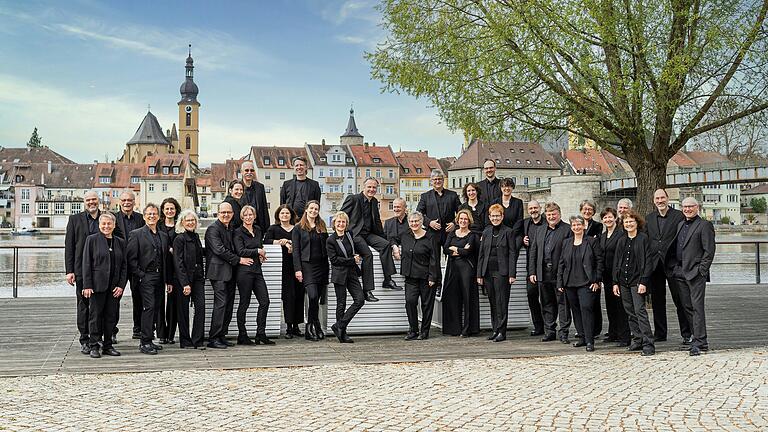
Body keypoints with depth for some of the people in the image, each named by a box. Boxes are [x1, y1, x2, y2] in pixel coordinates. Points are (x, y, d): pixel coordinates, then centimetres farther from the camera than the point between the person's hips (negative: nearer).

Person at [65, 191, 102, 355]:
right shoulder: (75, 219, 6)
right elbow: (69, 247, 3)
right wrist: (69, 270, -4)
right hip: (82, 270, -1)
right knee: (83, 305, 4)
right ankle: (84, 340, 10)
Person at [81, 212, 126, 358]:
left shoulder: (120, 242, 11)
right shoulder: (92, 240, 1)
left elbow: (124, 266, 10)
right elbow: (86, 264, -3)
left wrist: (121, 285, 0)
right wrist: (87, 285, -9)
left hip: (115, 287, 3)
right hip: (97, 285, -3)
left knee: (111, 316, 5)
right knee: (95, 316, 1)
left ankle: (108, 346, 14)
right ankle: (94, 346, 8)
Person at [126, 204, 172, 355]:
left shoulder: (164, 236, 16)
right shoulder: (136, 234, -1)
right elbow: (131, 258, -6)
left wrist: (167, 280, 13)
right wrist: (140, 275, -12)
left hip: (160, 278, 6)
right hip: (145, 277, -6)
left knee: (155, 308, 8)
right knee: (149, 307, -13)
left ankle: (149, 339, 17)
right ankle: (145, 343, -9)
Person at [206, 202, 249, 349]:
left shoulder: (231, 229, 20)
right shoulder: (213, 229, -6)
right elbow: (219, 250, -15)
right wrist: (239, 260, -11)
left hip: (230, 273, 8)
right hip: (219, 272, -8)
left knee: (229, 305, 7)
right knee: (220, 304, -12)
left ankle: (221, 335, 13)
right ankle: (213, 338, -9)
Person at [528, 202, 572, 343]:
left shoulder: (567, 230, -3)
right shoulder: (540, 231, 16)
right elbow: (533, 252, 15)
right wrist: (532, 272, 7)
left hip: (560, 274, -5)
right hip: (543, 274, 6)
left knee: (563, 303, 0)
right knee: (547, 304, 11)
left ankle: (563, 333, 5)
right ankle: (549, 331, 20)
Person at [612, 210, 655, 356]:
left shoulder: (643, 239, -4)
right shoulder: (621, 241, 13)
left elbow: (647, 262, -8)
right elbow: (616, 262, 15)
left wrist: (643, 282, -15)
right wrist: (615, 282, 8)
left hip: (637, 281, -6)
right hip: (623, 281, 6)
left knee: (640, 311, -12)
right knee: (630, 313, 9)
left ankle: (648, 344, -11)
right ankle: (637, 340, 18)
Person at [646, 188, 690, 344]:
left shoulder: (679, 216, -3)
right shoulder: (649, 218, 11)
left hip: (672, 264, -4)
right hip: (654, 265, 4)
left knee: (680, 301, 1)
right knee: (657, 301, 10)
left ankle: (686, 334, 8)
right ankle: (660, 333, 18)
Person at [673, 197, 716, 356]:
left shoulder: (704, 225, -4)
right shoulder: (680, 225, 18)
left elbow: (709, 250, -9)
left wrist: (701, 270, -14)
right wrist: (676, 268, 12)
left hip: (696, 273, -7)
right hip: (680, 272, 7)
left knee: (697, 307, -9)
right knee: (687, 307, 9)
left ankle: (699, 342, -7)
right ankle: (700, 340, 17)